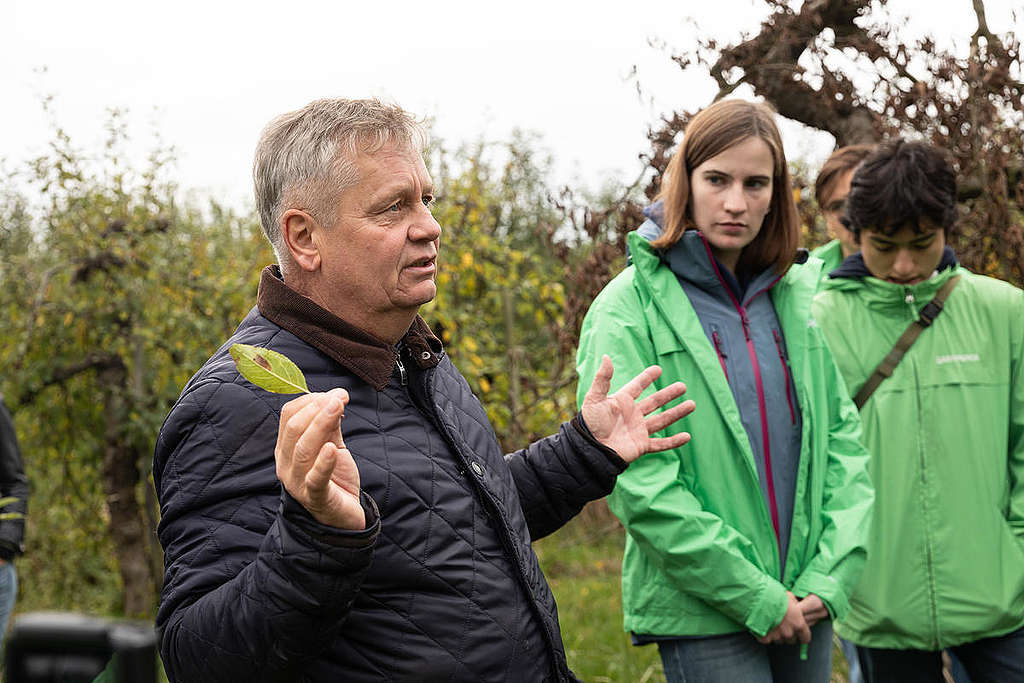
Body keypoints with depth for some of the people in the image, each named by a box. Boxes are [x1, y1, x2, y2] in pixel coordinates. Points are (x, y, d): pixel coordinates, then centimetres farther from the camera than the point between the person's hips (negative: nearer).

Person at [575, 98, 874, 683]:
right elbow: (640, 485, -14)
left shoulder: (793, 299, 8)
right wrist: (755, 596, -14)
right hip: (703, 615, -5)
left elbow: (844, 440, 7)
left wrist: (830, 579, -5)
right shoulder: (630, 308, -8)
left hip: (804, 605, 5)